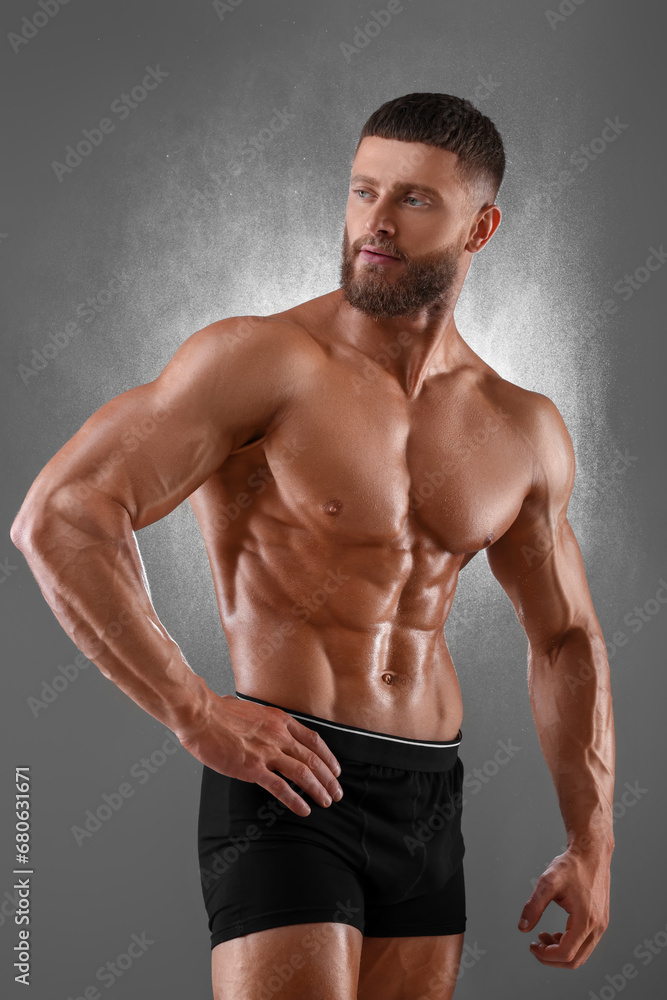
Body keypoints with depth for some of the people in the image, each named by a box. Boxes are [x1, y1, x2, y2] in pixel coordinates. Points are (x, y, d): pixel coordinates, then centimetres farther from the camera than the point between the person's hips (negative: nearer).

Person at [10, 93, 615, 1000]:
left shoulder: (524, 430, 7)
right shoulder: (263, 360, -11)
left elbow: (567, 639, 18)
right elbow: (59, 518, -17)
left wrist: (592, 846, 11)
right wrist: (195, 715, -18)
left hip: (432, 799, 6)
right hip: (289, 784, -6)